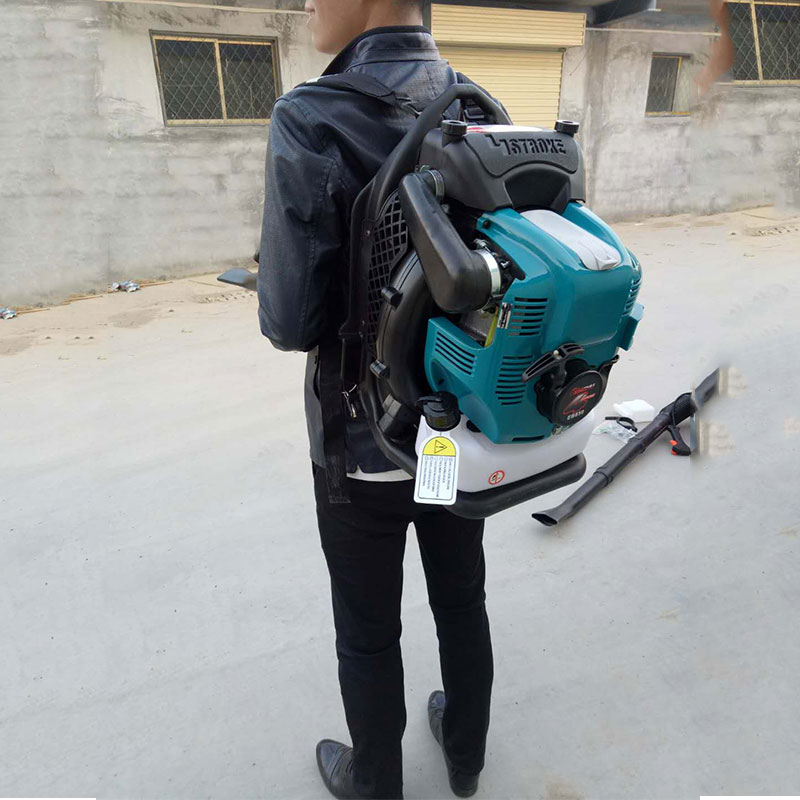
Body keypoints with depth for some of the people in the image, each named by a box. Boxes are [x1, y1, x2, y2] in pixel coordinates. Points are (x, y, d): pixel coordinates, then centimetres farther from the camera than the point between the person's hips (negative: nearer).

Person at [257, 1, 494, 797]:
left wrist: (283, 309, 1)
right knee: (462, 603, 24)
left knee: (368, 634, 18)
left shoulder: (313, 122, -21)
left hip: (367, 445, -5)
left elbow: (291, 320, -21)